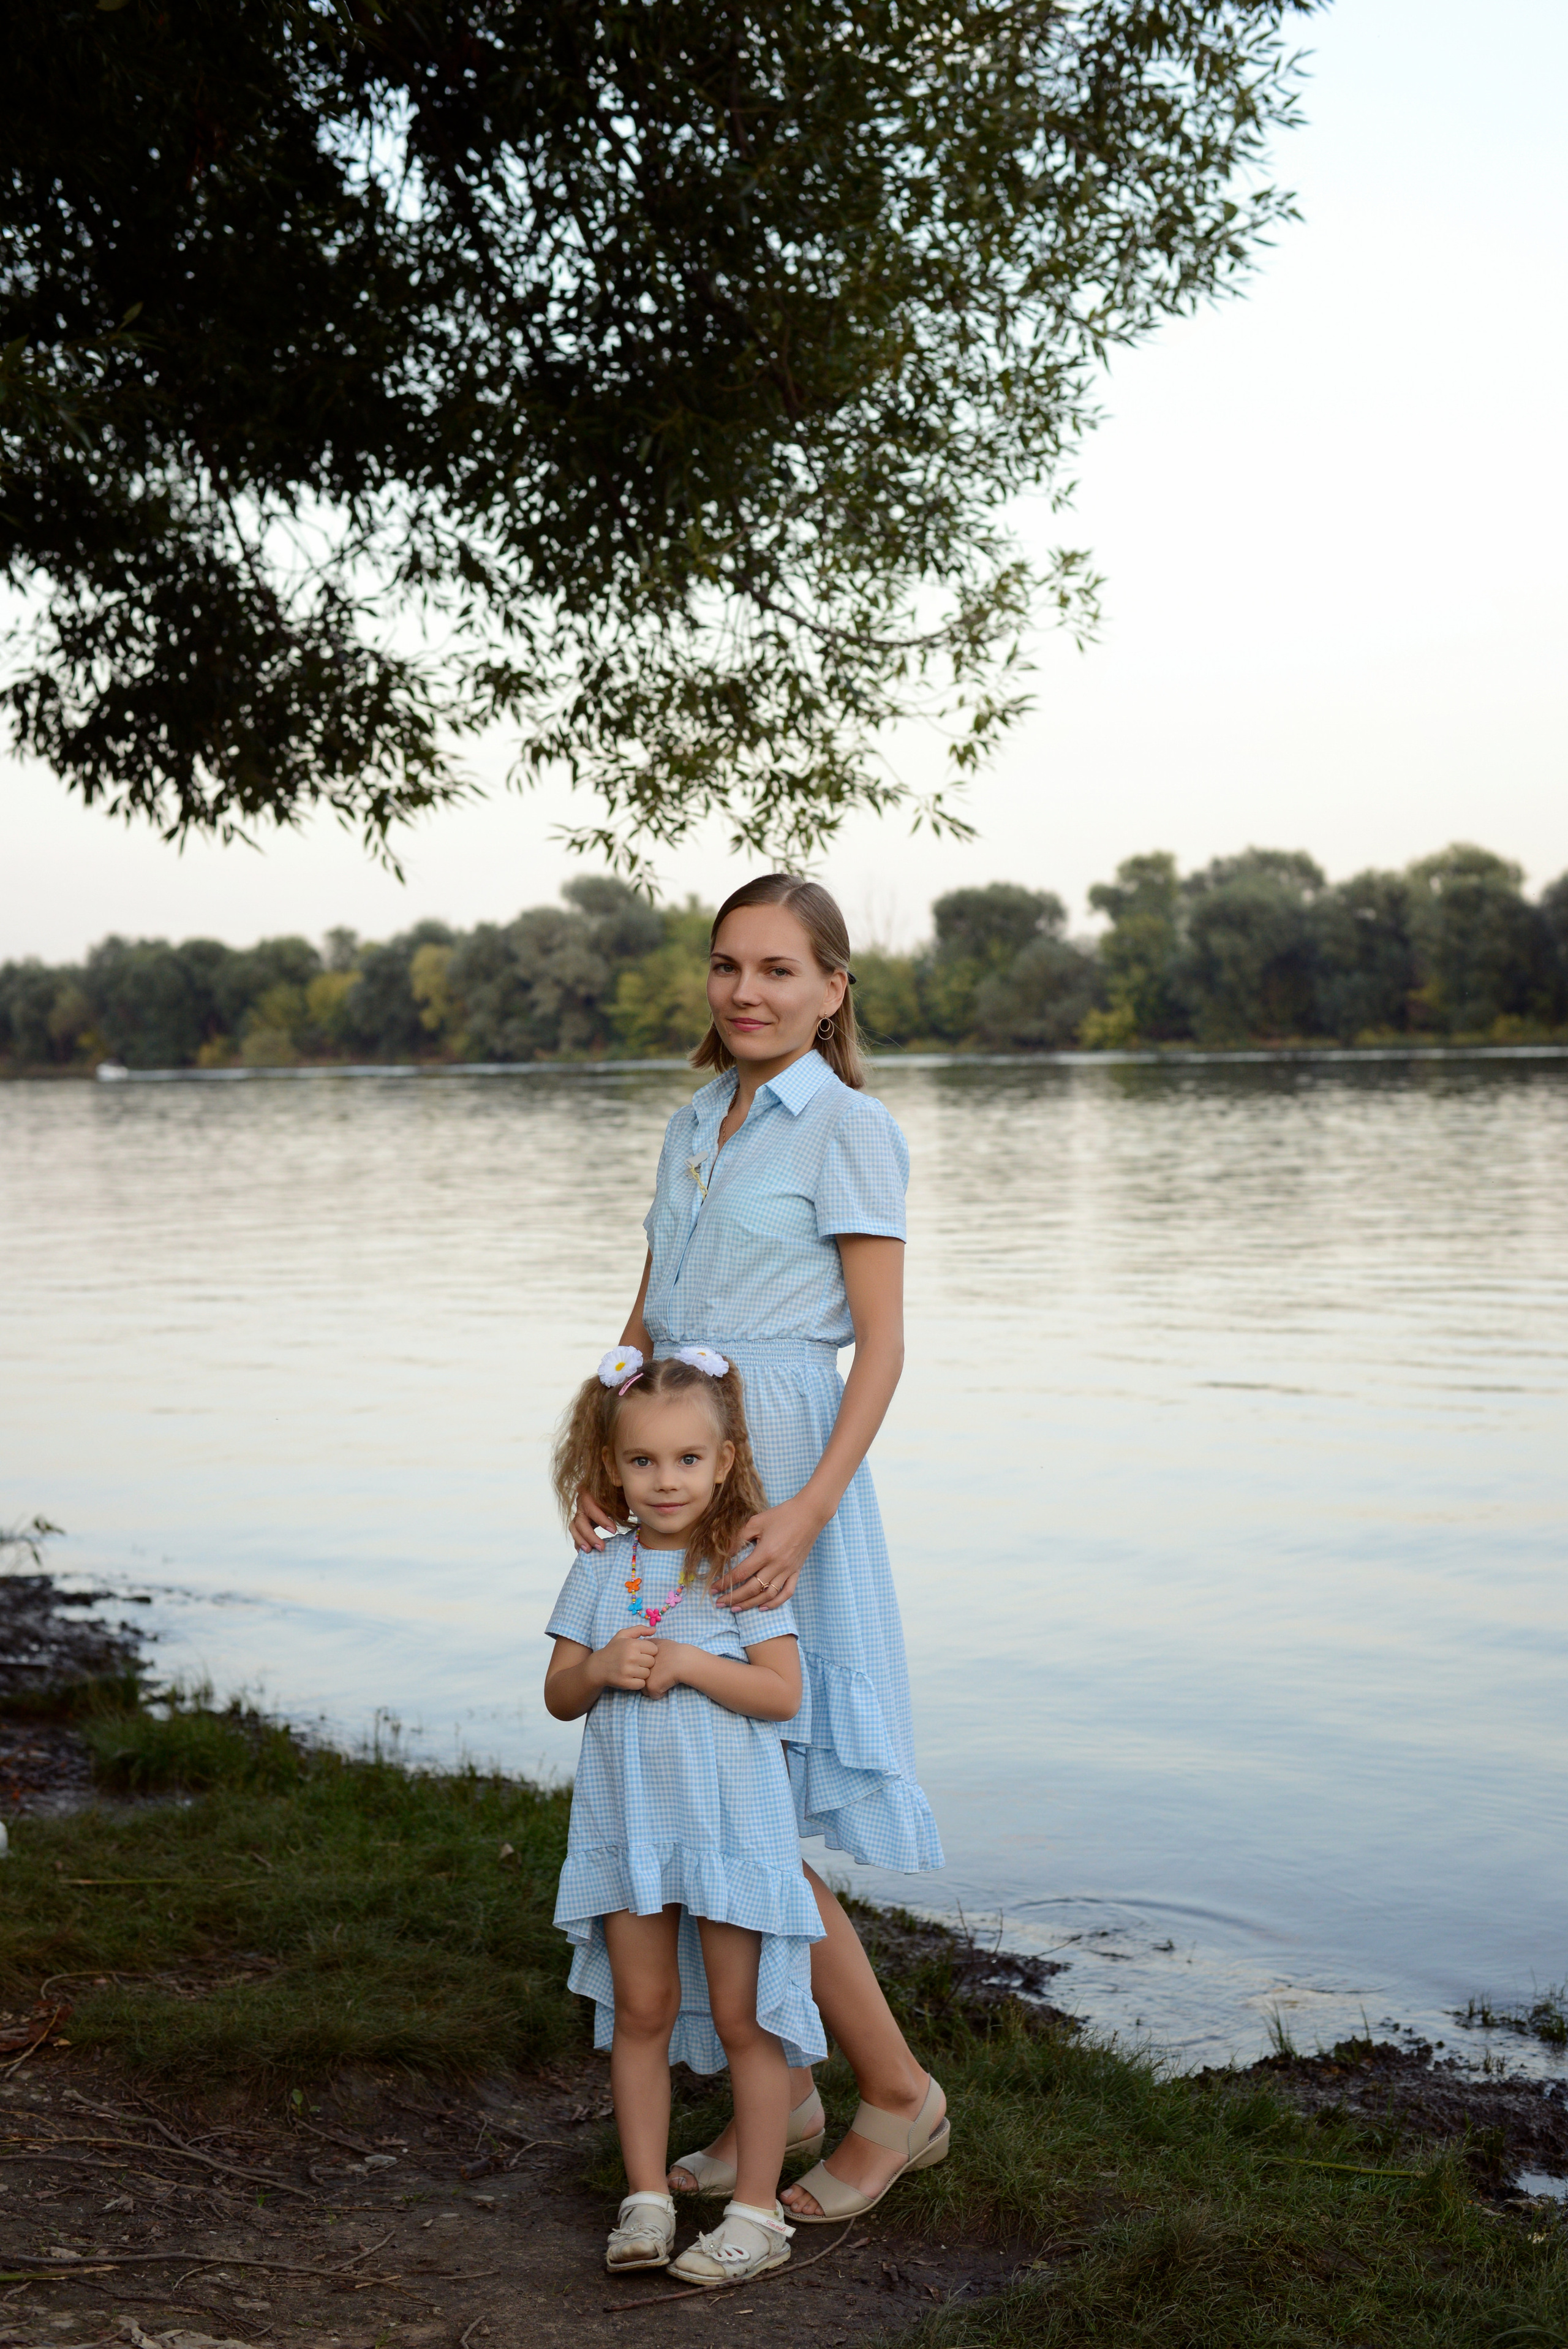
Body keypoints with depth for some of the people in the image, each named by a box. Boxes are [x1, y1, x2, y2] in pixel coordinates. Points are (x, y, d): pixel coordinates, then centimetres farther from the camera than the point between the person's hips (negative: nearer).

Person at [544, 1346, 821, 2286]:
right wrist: (602, 1669, -14)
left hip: (731, 1824, -4)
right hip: (627, 1822, 4)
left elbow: (783, 1692, -13)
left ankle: (758, 2211, 14)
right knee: (640, 2010, 10)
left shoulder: (744, 1566, -8)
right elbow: (559, 1695, 6)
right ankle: (647, 2198, 22)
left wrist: (686, 1663, -21)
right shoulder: (601, 1571, 4)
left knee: (741, 2016, 4)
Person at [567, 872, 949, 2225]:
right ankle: (778, 2096, 23)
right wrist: (601, 1465, -1)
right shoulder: (697, 1126, 14)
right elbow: (647, 1321, 14)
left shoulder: (849, 1128, -7)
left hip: (776, 1476, -7)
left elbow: (883, 1347, -12)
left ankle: (898, 2094, 10)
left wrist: (809, 1510, -23)